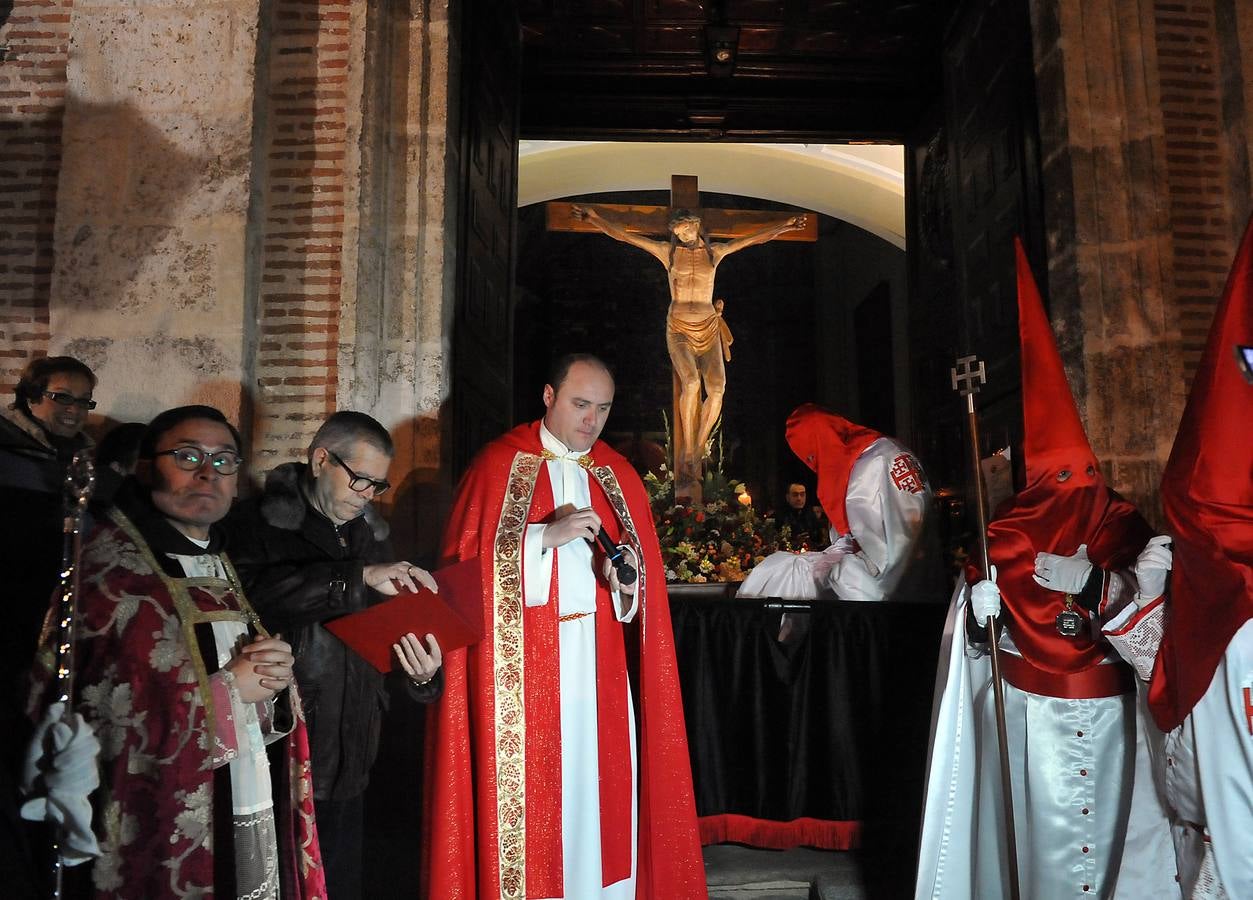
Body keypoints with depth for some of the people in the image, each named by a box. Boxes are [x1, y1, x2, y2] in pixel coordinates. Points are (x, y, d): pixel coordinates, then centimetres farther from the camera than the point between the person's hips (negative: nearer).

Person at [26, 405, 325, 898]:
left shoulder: (220, 565, 11)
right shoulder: (108, 567, -12)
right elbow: (99, 719, -21)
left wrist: (273, 678, -7)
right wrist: (228, 689, -15)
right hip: (164, 837, -6)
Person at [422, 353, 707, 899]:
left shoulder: (620, 477, 11)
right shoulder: (499, 464, -1)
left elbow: (644, 585, 12)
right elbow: (468, 558, -8)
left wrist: (626, 580, -10)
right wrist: (547, 535, -18)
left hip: (600, 664, 4)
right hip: (521, 664, -3)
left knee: (601, 784, 6)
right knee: (524, 787, 0)